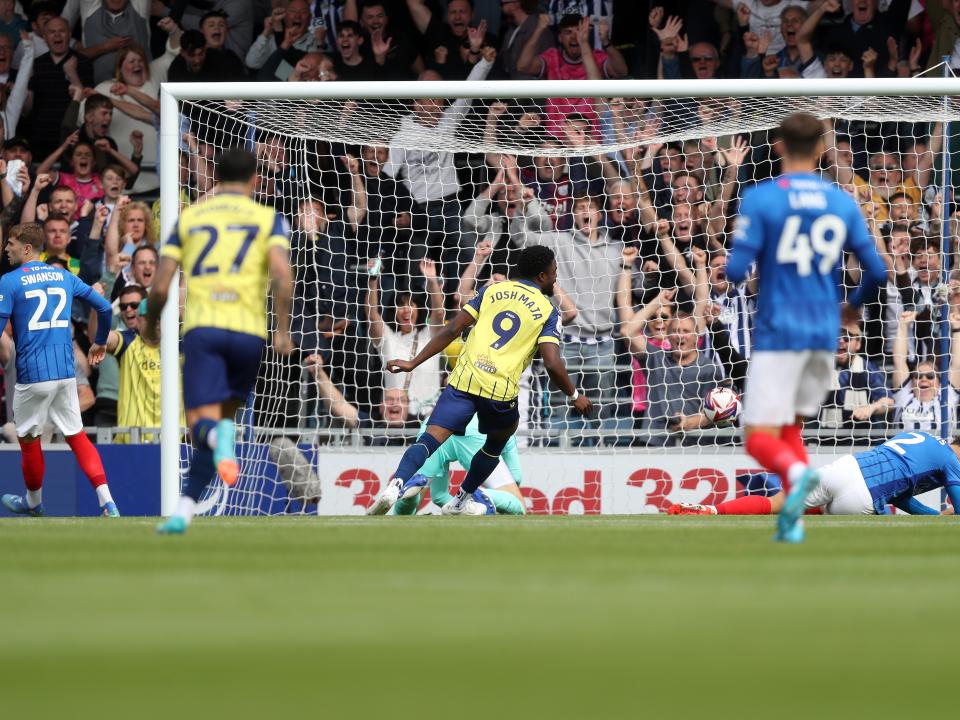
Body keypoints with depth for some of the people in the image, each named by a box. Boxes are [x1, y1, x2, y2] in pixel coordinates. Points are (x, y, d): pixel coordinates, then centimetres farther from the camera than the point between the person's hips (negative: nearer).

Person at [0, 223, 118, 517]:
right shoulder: (65, 277, 10)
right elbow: (105, 308, 13)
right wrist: (100, 343, 29)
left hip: (32, 374, -5)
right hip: (66, 371, 5)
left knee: (28, 438, 15)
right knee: (76, 435, 9)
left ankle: (33, 501, 32)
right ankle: (107, 501, -5)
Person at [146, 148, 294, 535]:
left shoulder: (189, 218, 15)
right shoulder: (268, 219, 11)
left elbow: (160, 287, 9)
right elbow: (283, 276, -7)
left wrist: (150, 324, 25)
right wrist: (283, 329, -5)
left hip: (201, 326, -1)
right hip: (248, 329, 1)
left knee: (202, 423, -7)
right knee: (222, 417, 16)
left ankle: (217, 436, -46)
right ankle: (185, 509, 7)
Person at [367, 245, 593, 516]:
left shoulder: (493, 290, 15)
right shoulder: (548, 312, 7)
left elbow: (452, 330, 8)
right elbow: (553, 365, -5)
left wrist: (413, 363, 11)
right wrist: (575, 396, 11)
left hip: (465, 379, 1)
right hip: (501, 389, -1)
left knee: (430, 439, -11)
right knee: (498, 441, 29)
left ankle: (396, 484, -37)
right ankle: (461, 501, 35)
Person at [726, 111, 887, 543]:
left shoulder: (760, 199, -7)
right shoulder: (843, 204, 4)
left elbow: (737, 271, -13)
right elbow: (877, 271, 4)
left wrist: (732, 268, 12)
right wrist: (855, 305, 24)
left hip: (777, 333, -4)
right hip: (825, 333, 4)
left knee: (760, 437, -3)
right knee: (790, 427, 18)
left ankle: (797, 472, -36)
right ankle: (792, 522, 3)